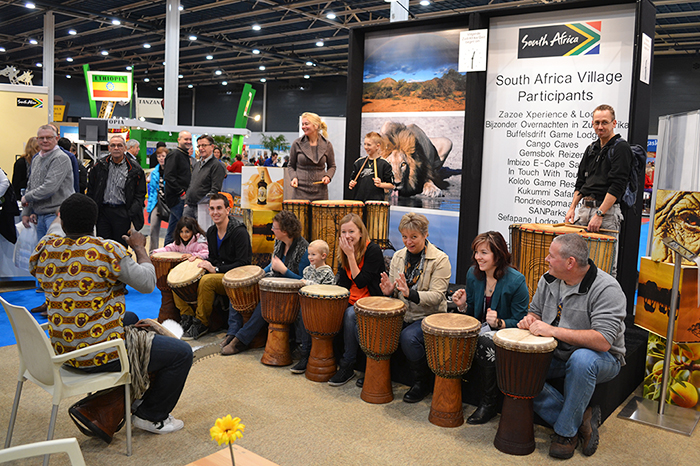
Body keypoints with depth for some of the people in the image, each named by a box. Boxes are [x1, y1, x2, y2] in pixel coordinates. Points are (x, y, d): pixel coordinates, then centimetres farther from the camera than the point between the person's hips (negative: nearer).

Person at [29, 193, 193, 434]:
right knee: (182, 352, 2)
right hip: (100, 355, -8)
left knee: (131, 318, 36)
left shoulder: (44, 249, -1)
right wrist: (140, 248, 1)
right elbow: (147, 283, -13)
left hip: (62, 348, 9)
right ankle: (151, 416, 15)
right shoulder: (108, 250, -20)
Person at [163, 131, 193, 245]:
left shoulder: (186, 156, 20)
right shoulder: (175, 154, -10)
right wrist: (181, 192, -20)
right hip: (177, 199, -9)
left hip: (182, 198, 9)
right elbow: (169, 176, -19)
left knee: (172, 231, 14)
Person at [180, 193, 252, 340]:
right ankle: (187, 317, 0)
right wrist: (204, 262, 0)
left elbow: (243, 263, -21)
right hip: (217, 273, 8)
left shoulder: (239, 232, -15)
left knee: (206, 281, -36)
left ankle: (201, 323, -18)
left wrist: (216, 269, -24)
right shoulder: (211, 231, 10)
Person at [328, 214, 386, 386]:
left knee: (350, 314, -31)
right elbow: (343, 283, 4)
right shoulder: (344, 251, 6)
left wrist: (351, 255, -22)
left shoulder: (373, 250, -14)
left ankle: (347, 365, -16)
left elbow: (361, 282, -21)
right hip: (352, 300, 6)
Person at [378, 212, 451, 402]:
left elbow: (436, 296, -17)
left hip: (428, 317, -5)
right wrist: (389, 291, -11)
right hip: (401, 315, 6)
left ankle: (422, 383, -5)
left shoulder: (440, 260, -9)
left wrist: (410, 294, -33)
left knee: (408, 337, -32)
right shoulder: (398, 256, 8)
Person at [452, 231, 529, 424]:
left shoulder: (516, 281, -16)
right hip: (480, 328, 5)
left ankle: (488, 404, -19)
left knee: (485, 342, -34)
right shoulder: (473, 274, 0)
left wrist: (498, 323, -29)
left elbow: (519, 322, -11)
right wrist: (462, 306, -11)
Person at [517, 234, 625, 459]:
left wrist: (553, 331, -32)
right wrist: (531, 320, -11)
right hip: (556, 354, 6)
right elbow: (535, 312, 15)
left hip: (601, 358, -6)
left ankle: (566, 431, -17)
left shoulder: (606, 289, -21)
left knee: (581, 360, -39)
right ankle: (580, 418, -10)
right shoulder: (549, 280, 0)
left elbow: (603, 341, -31)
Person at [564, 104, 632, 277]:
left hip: (607, 211, -7)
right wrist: (572, 207, 8)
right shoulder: (591, 149, 17)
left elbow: (617, 186, -14)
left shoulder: (620, 148, -5)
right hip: (585, 208, 7)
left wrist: (599, 214, -20)